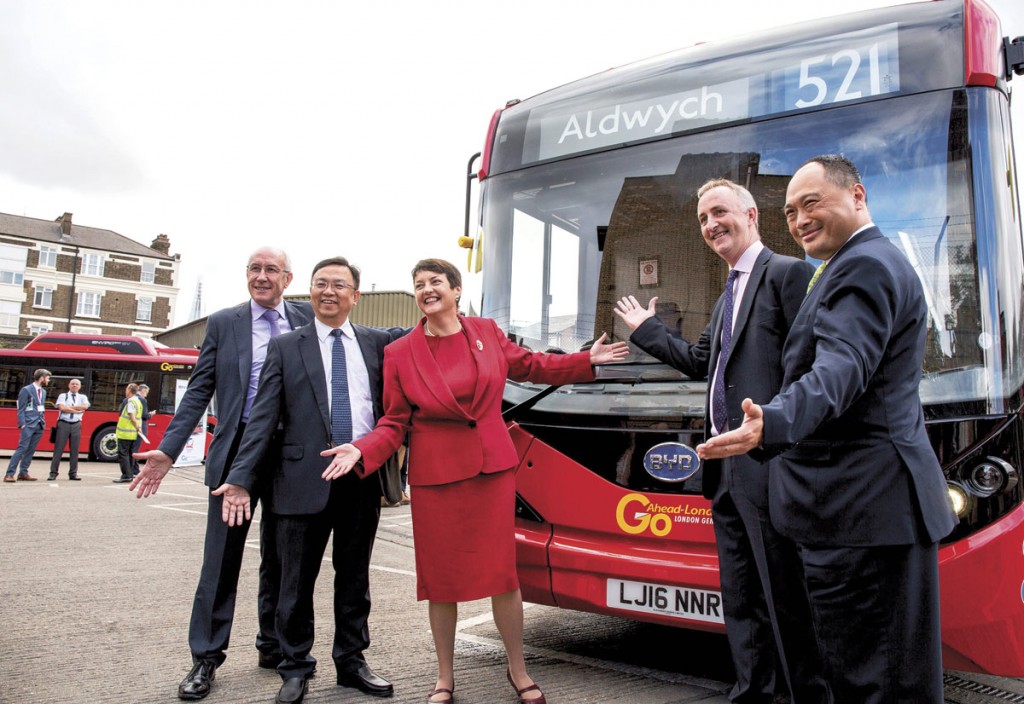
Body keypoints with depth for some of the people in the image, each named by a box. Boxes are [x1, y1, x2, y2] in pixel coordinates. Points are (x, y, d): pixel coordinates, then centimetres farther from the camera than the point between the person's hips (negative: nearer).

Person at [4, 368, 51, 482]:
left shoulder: (43, 391, 17)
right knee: (22, 448, -11)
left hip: (39, 425, 7)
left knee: (31, 450, 7)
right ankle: (9, 474, -9)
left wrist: (43, 422, 13)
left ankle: (23, 473, 11)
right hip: (29, 425, -7)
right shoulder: (26, 390, -5)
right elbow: (21, 409, -7)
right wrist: (22, 424, -14)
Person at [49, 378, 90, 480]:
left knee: (74, 450, 3)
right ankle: (53, 473, 1)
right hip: (63, 424, -2)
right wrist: (77, 410, -9)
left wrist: (69, 407, -8)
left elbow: (85, 406, -8)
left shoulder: (83, 397, 13)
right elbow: (62, 408, -10)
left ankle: (73, 473, 8)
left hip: (76, 425, 2)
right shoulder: (63, 396, 7)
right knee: (58, 449, -3)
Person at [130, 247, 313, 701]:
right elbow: (199, 391, 1)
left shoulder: (307, 320, 5)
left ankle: (274, 646, 27)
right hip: (237, 448, -1)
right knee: (222, 556, 4)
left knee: (280, 557, 12)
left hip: (291, 453, 1)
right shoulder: (223, 323, 4)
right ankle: (206, 658, 16)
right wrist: (167, 450, -6)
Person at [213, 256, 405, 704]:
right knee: (297, 581, 7)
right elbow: (263, 418, -1)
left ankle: (351, 662, 30)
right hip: (305, 480, -2)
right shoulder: (285, 348, 4)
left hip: (364, 480, 2)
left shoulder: (378, 343, 9)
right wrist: (240, 478, -9)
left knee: (354, 579, 14)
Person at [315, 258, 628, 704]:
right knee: (441, 579, 8)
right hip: (436, 475, -1)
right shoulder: (400, 354, -2)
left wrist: (586, 361, 14)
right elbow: (395, 422, 0)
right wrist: (362, 450, -17)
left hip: (493, 469, 1)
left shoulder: (486, 333, 3)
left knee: (503, 571, 6)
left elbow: (529, 366, 18)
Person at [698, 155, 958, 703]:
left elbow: (840, 368, -30)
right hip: (872, 500, 11)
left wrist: (771, 423, -46)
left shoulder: (862, 267, -14)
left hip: (861, 509, -11)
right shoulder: (875, 261, 21)